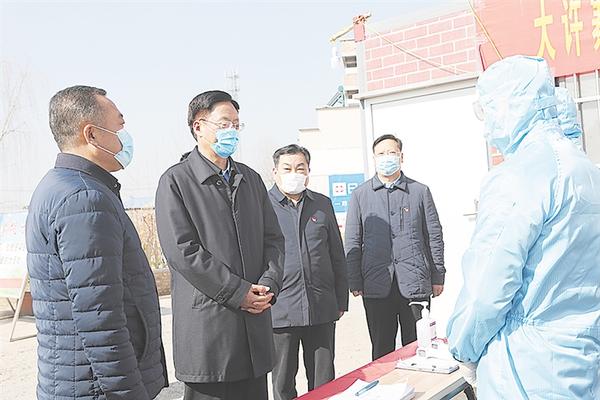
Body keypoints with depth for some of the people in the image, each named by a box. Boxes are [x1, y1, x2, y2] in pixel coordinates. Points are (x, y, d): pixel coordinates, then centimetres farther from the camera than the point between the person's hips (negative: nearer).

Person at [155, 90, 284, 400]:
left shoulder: (250, 179, 15)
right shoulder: (176, 180, -4)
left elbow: (273, 238, 13)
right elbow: (182, 250, -13)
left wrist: (268, 285, -5)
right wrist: (240, 293, -13)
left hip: (255, 322, 6)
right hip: (207, 325, -5)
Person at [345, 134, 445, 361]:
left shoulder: (420, 191, 8)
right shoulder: (360, 195, 8)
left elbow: (434, 236, 9)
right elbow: (352, 242, 7)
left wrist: (438, 277, 6)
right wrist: (354, 282, 2)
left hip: (415, 283, 0)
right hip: (376, 286, 0)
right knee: (382, 351, 8)